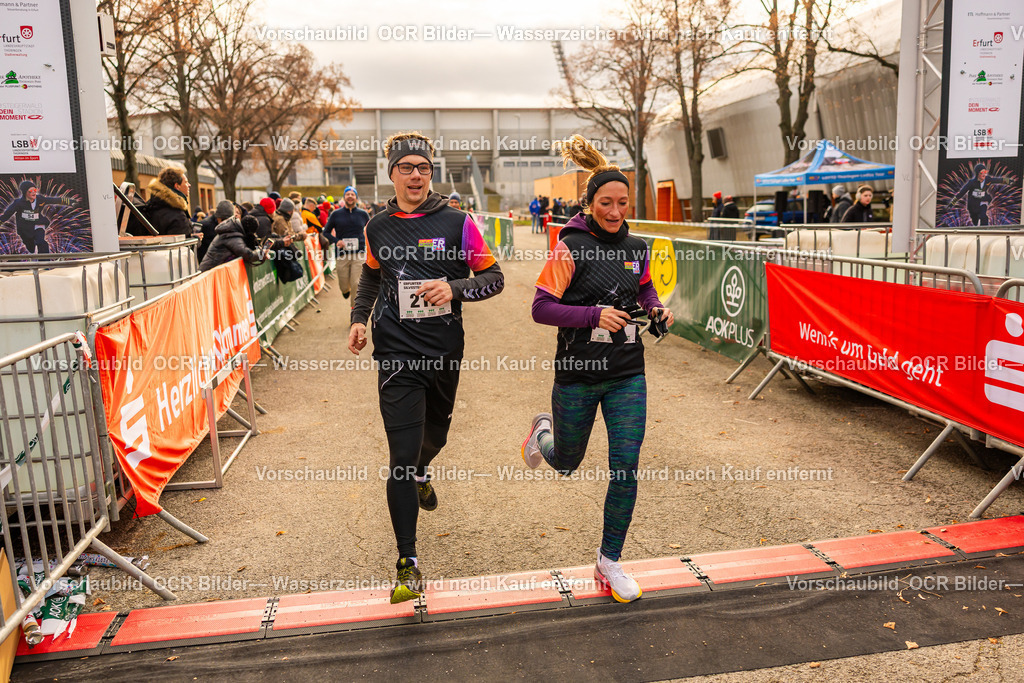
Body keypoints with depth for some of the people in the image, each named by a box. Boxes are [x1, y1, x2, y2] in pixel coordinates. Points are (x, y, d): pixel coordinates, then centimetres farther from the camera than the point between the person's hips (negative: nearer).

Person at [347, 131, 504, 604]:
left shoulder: (457, 222, -5)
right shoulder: (377, 227, 3)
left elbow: (494, 277, -2)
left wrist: (454, 288, -21)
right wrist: (359, 318, 7)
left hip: (445, 351, 1)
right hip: (396, 353, -1)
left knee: (435, 434, 23)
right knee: (402, 455, -8)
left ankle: (421, 471, 62)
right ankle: (408, 564, 2)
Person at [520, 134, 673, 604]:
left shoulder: (636, 248, 3)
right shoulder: (570, 247, -11)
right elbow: (541, 308, -14)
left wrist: (656, 308, 2)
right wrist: (594, 315, -25)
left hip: (627, 375, 3)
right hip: (577, 374, -3)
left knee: (626, 470, -2)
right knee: (566, 465, 15)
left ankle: (609, 562, 16)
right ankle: (544, 432, 52)